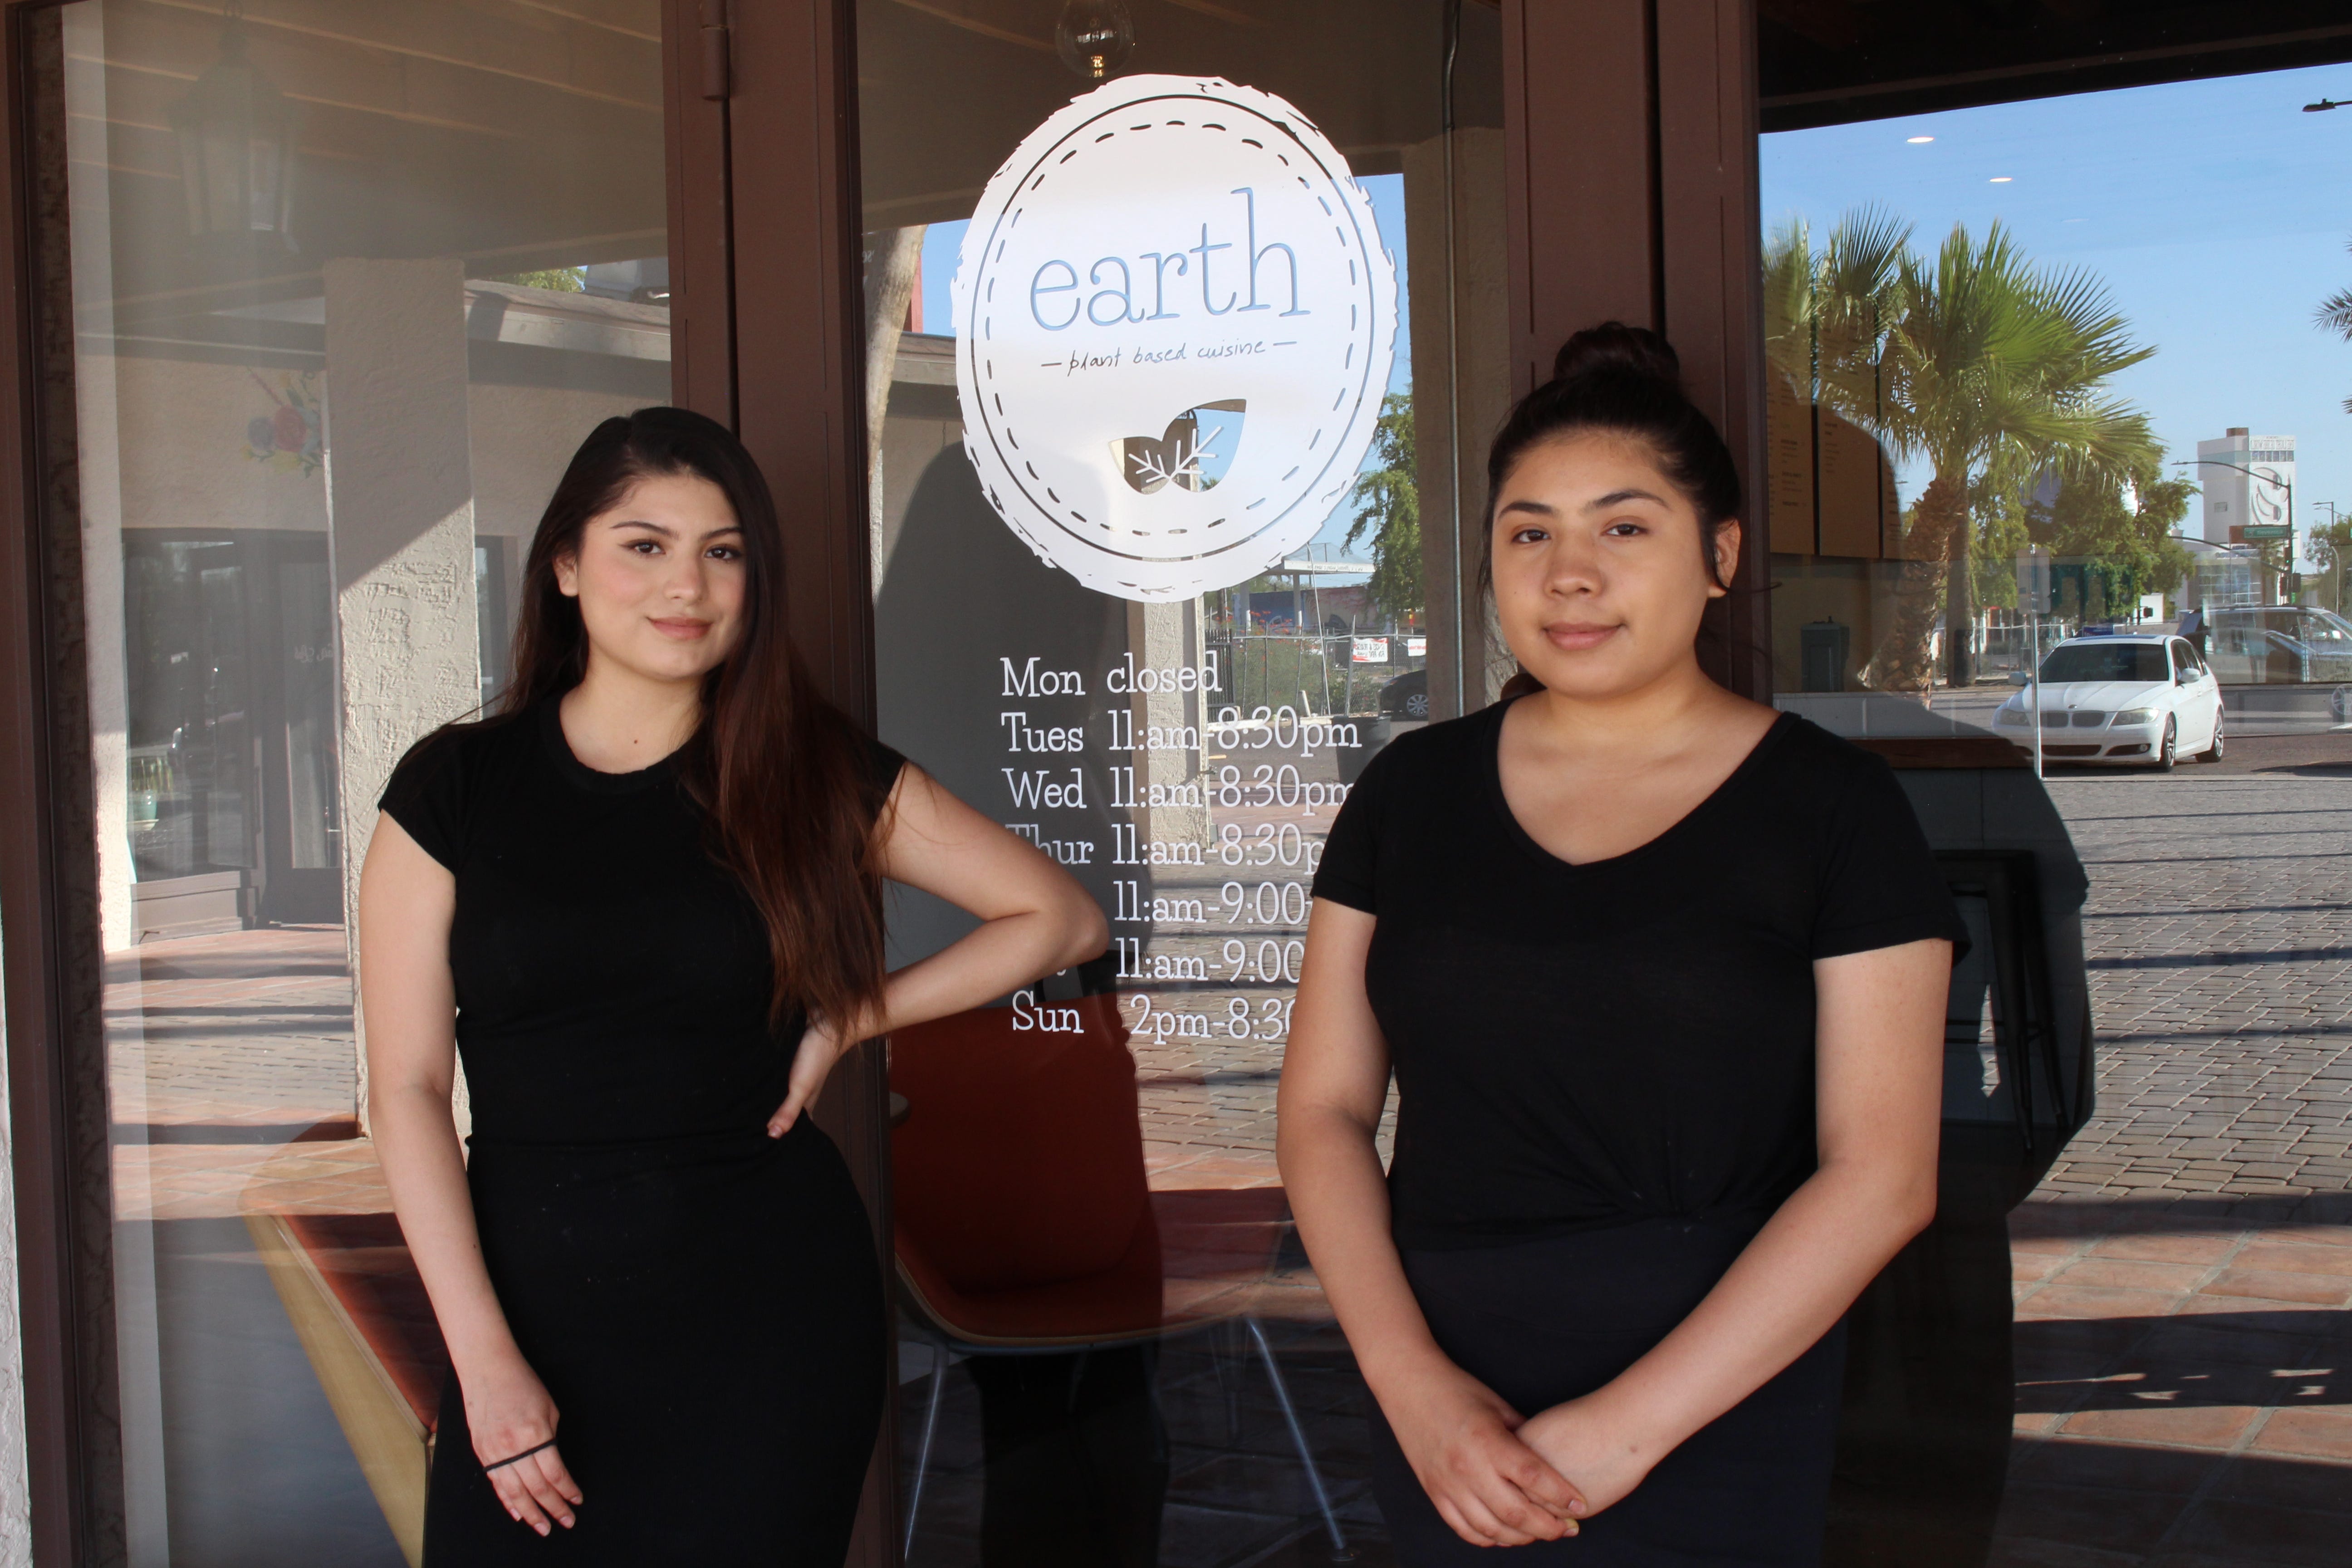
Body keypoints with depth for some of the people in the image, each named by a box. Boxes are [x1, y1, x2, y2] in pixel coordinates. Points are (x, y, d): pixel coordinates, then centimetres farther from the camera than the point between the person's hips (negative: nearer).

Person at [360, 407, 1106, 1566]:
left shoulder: (817, 777, 2)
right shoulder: (455, 788, 1)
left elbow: (1060, 918, 6)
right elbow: (409, 1091, -2)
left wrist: (847, 1023, -3)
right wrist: (485, 1358, -9)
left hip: (770, 1312, 0)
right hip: (532, 1313, 1)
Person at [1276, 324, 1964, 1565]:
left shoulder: (1833, 808, -4)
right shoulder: (1413, 790, 5)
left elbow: (1881, 1177, -9)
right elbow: (1326, 1106, 3)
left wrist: (1629, 1423, -14)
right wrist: (1412, 1381, -11)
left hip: (1712, 1429, -2)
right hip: (1447, 1417, 3)